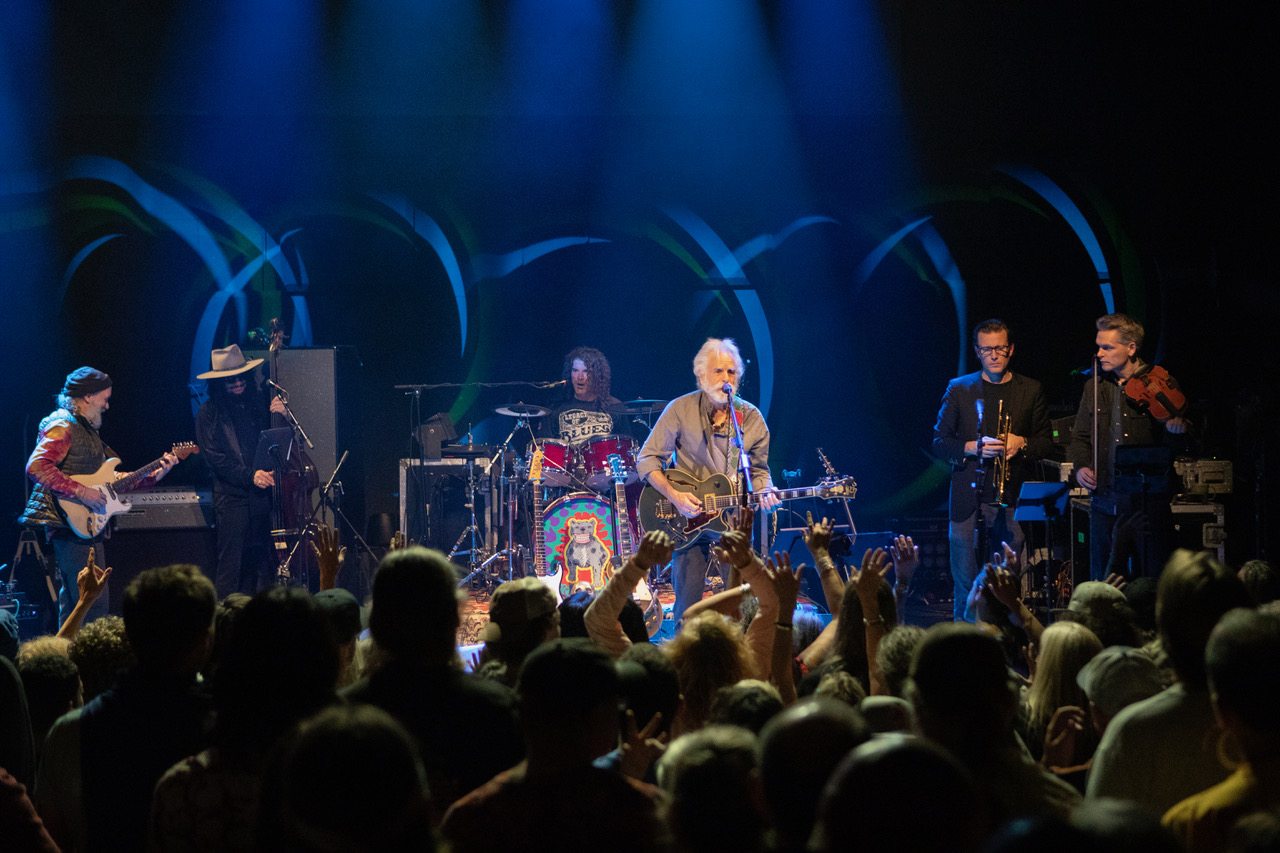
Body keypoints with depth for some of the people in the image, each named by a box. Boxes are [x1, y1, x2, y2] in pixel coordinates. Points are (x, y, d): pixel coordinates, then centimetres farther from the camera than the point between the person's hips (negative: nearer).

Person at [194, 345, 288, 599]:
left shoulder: (260, 402, 12)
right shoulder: (209, 413, 2)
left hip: (265, 494, 3)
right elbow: (214, 458, -4)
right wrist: (250, 475, -15)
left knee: (264, 564, 1)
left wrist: (281, 416, -4)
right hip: (232, 498, -3)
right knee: (231, 564, -6)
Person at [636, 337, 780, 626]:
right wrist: (673, 494, -15)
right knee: (687, 605, -5)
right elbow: (647, 461, -1)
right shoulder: (681, 410, -3)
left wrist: (764, 492, -8)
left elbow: (759, 469, 14)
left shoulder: (751, 417, 5)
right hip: (689, 517, -2)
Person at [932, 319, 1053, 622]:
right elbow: (939, 442, 6)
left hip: (1012, 497, 0)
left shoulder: (1031, 390, 10)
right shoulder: (959, 389, 8)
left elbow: (1047, 442, 13)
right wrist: (973, 448, -12)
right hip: (968, 499, 0)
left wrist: (1021, 444, -9)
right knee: (966, 583, -2)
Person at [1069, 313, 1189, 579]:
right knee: (1101, 579, 7)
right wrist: (1081, 466, -1)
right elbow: (1081, 437, 19)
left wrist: (1174, 429, -25)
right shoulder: (1094, 387, 11)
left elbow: (1169, 446, -2)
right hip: (1104, 502, 4)